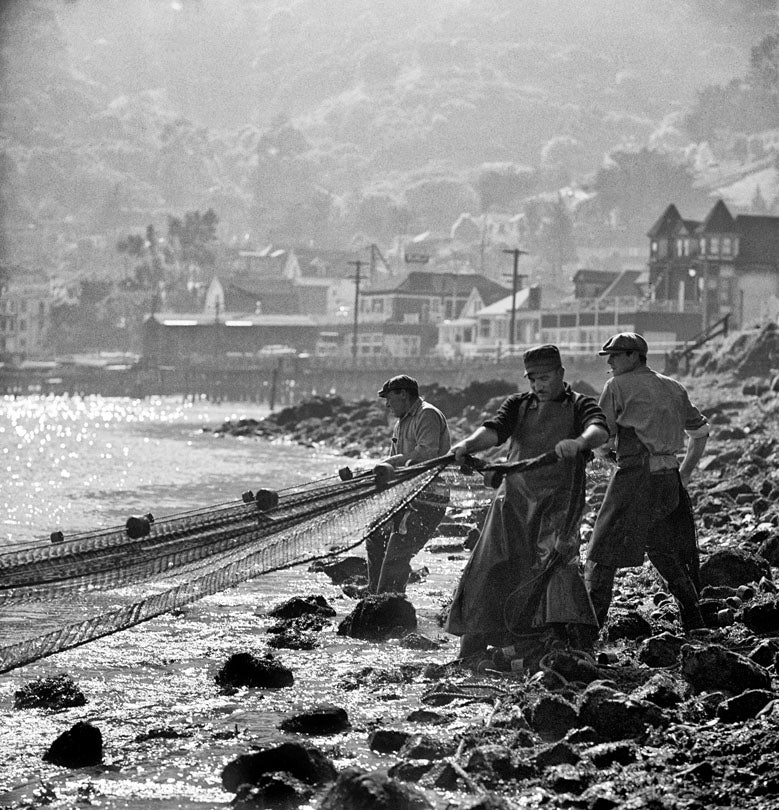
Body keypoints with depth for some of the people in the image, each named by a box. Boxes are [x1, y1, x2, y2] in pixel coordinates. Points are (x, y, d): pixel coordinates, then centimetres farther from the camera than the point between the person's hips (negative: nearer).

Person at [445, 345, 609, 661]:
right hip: (515, 496, 4)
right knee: (488, 569, 3)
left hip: (558, 497, -4)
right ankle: (472, 649, 15)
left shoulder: (579, 406, 5)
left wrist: (579, 442, -40)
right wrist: (468, 444, -26)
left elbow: (599, 430, -16)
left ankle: (574, 636, -33)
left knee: (555, 559, -25)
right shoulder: (517, 405, 15)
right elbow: (494, 430, -3)